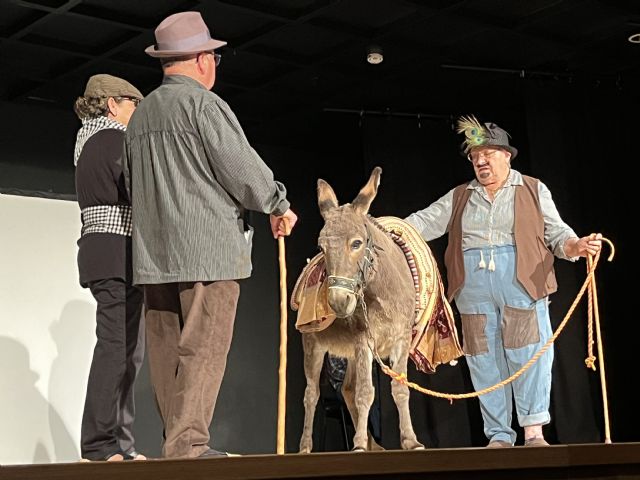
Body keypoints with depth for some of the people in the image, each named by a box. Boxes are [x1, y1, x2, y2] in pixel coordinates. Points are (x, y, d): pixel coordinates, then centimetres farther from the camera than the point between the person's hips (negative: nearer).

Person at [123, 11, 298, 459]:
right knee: (204, 346, -6)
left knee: (167, 347, 8)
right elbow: (243, 169, -10)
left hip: (153, 249, 8)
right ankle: (188, 443, -9)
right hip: (208, 245, -8)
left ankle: (175, 439, 12)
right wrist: (279, 206, 4)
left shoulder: (140, 115, 17)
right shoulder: (204, 103, -7)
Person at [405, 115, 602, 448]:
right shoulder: (459, 197, 18)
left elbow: (555, 232, 6)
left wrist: (577, 246, -15)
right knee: (485, 361, 3)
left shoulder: (533, 190, 11)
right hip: (473, 288, 3)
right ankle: (498, 436, 9)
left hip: (522, 282, -3)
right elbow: (426, 221, 10)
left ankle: (534, 431, -4)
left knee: (528, 354, -10)